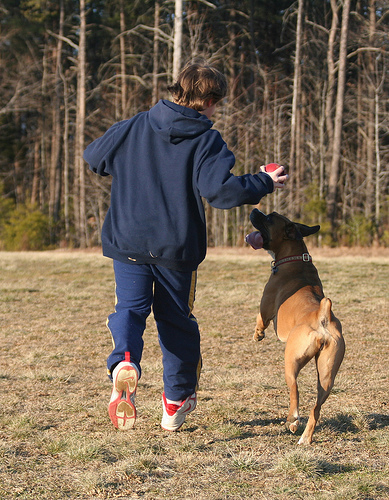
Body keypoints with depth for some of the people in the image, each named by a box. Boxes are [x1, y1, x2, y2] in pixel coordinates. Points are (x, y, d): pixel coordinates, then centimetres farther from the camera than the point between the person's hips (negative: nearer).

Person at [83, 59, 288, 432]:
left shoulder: (133, 127, 2)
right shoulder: (206, 142, -8)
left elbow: (93, 157, 11)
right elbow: (221, 190, -20)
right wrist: (264, 183, -5)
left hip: (128, 243, 1)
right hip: (177, 247, -1)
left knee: (130, 307, 4)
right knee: (176, 318, 15)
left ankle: (124, 363, -30)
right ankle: (177, 399, 24)